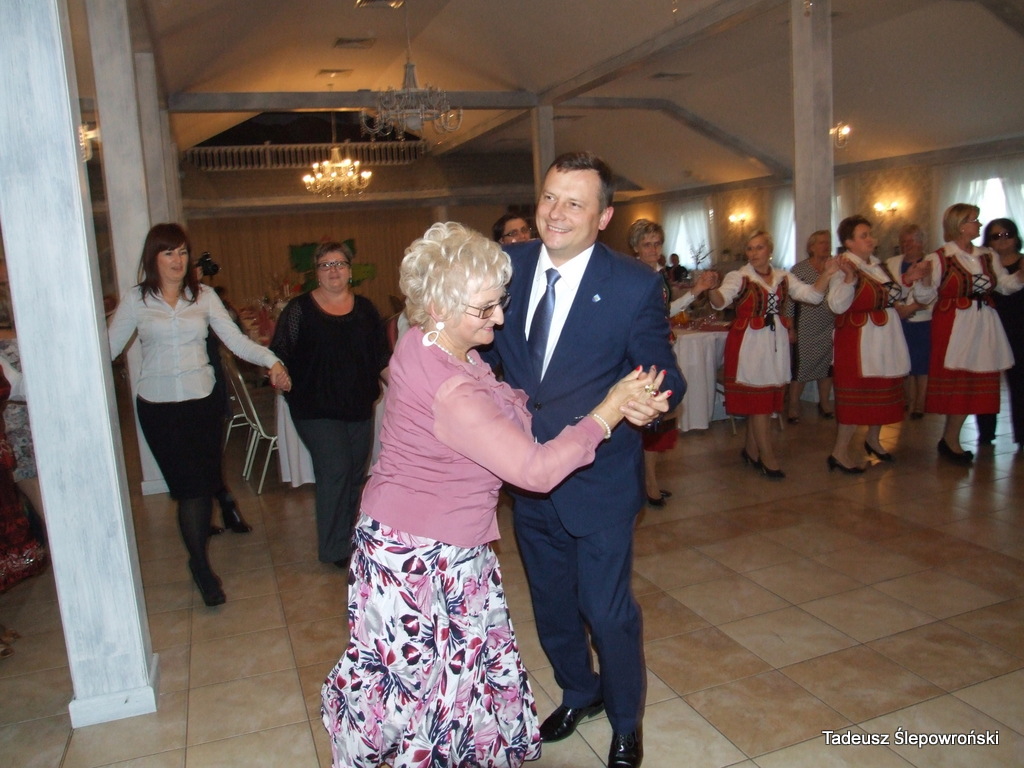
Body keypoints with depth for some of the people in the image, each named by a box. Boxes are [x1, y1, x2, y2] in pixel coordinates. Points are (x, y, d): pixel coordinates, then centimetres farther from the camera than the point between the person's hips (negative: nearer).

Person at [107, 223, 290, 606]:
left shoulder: (204, 297, 3)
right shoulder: (136, 300, 0)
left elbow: (236, 339, -5)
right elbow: (108, 347, -1)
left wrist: (271, 360, -20)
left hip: (203, 402, 2)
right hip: (158, 407, -2)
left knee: (204, 482, 9)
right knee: (189, 485, -5)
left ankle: (199, 534, 34)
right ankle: (201, 568, 11)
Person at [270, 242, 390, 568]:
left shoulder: (365, 309, 9)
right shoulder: (300, 309, -1)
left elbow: (381, 357, 11)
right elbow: (280, 353, -3)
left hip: (359, 407, 5)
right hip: (317, 409, -4)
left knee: (356, 474, 11)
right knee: (335, 470, -10)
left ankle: (349, 538, 28)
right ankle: (334, 549, 4)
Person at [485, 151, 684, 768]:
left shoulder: (635, 285, -16)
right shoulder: (510, 265, -5)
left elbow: (665, 373, -12)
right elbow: (489, 345, 4)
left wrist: (652, 401, -34)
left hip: (598, 479, -4)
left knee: (607, 610, 9)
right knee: (551, 602, 23)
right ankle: (579, 693, 53)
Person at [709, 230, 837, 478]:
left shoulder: (784, 277, 10)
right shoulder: (739, 277, -4)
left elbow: (813, 295, 3)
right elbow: (721, 301, -21)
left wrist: (826, 275, -12)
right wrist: (712, 290, -42)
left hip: (776, 343, 5)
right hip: (749, 344, -5)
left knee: (768, 399, 10)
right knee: (757, 400, -3)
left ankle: (751, 451, 23)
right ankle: (767, 458, 5)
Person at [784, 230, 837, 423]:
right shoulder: (799, 270, -4)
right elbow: (789, 300, -5)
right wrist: (790, 328, -7)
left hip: (830, 329, 4)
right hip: (806, 329, -4)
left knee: (827, 364, 11)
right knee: (801, 364, -2)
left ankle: (825, 403, 24)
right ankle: (793, 406, 8)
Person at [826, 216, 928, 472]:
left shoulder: (878, 265, 12)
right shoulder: (843, 268, -13)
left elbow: (891, 296, 21)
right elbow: (837, 306, -24)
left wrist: (907, 280, 7)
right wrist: (849, 278, -33)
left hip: (886, 338, 9)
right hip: (858, 338, -8)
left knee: (884, 390, 15)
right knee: (856, 392, -7)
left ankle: (873, 439, 33)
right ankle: (839, 451, 0)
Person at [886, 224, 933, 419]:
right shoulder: (892, 264, 11)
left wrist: (911, 307, -20)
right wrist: (897, 307, -13)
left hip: (924, 322, -4)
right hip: (900, 322, 4)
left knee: (923, 365, 0)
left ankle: (920, 403, 11)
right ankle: (910, 403, 21)